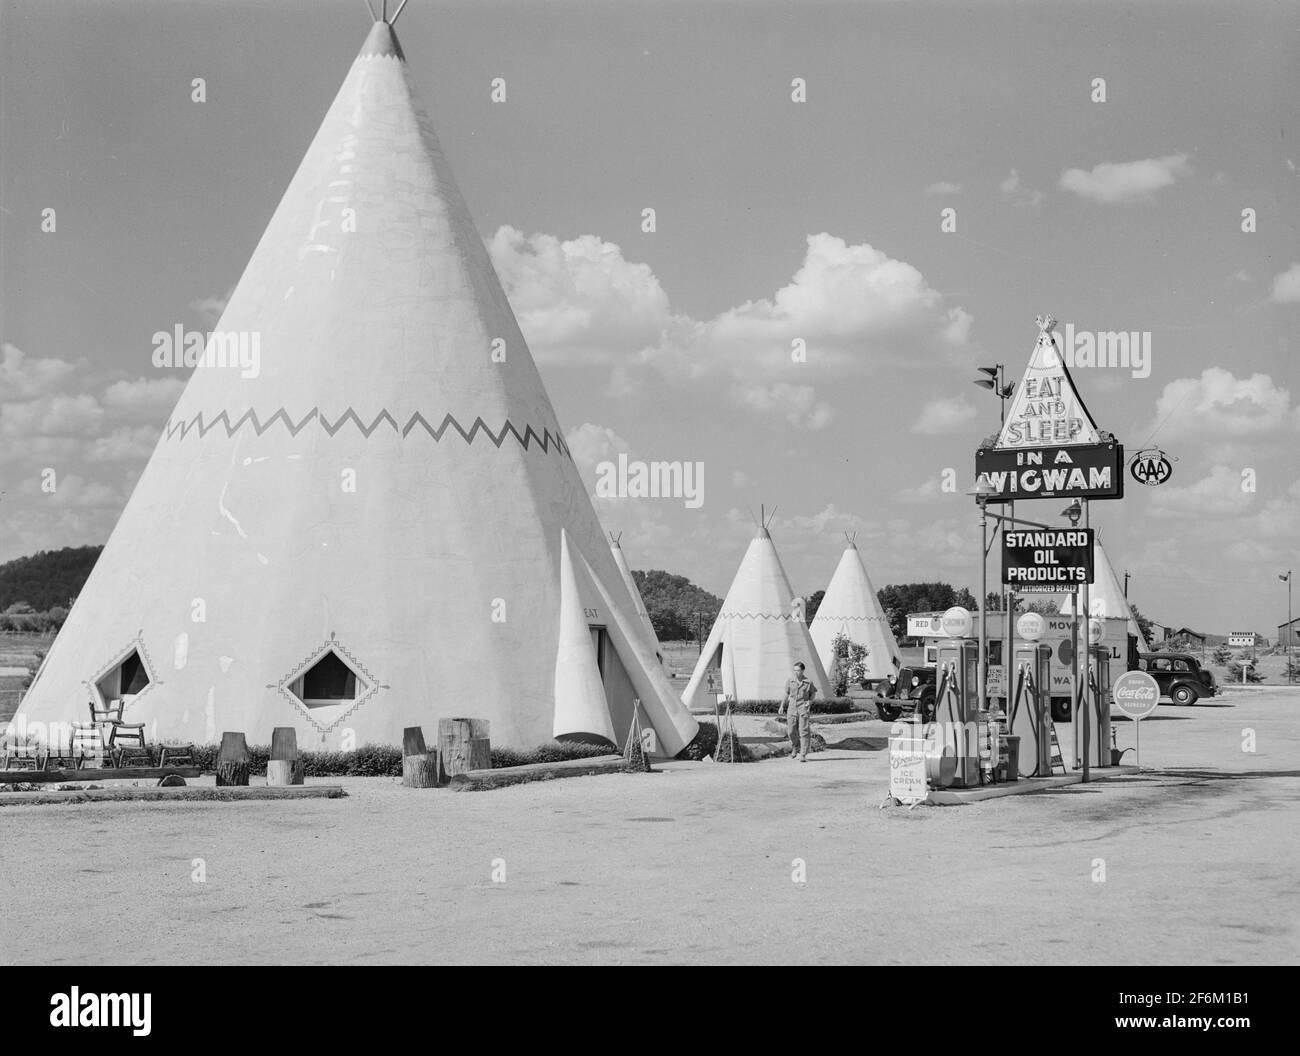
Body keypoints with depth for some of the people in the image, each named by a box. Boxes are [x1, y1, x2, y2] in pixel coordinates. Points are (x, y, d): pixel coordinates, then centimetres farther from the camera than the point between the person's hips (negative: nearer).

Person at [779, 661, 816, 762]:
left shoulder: (808, 683, -1)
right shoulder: (790, 682, 5)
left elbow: (813, 693, 15)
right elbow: (787, 695, 15)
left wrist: (810, 701, -2)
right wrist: (782, 707, 13)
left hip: (803, 709, -2)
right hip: (792, 708, 3)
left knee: (804, 732, -7)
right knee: (791, 731, 1)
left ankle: (803, 755, -4)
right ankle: (795, 748, 30)